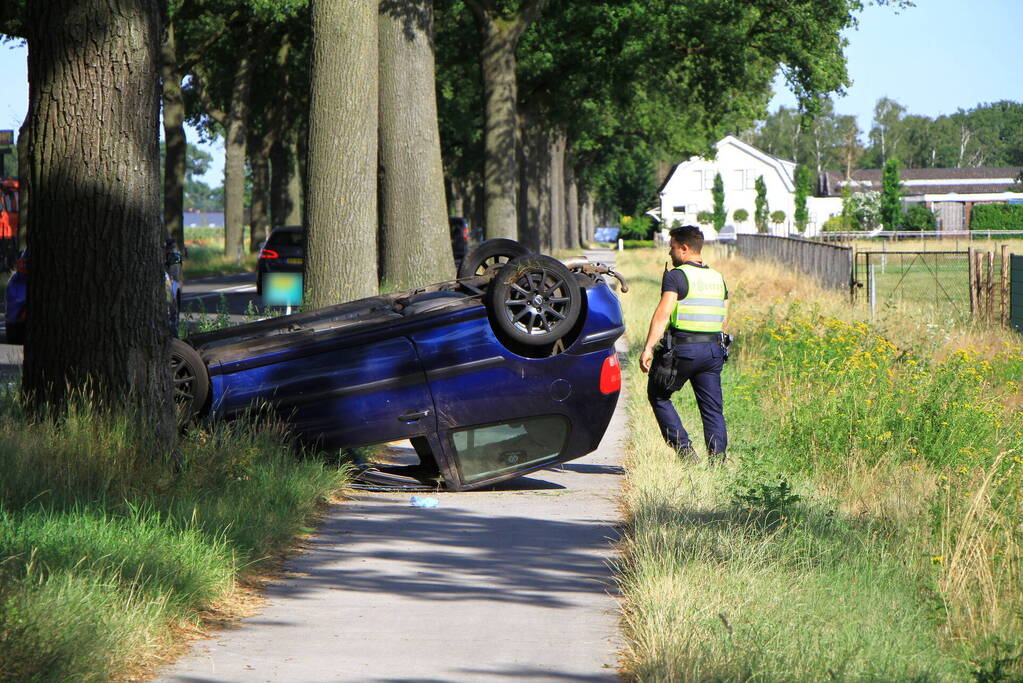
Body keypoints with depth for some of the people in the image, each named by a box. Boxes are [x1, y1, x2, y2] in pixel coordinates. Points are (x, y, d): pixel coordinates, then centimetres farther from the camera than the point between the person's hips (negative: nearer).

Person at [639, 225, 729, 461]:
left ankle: (684, 449, 1)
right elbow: (723, 319, 17)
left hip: (682, 349, -6)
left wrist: (648, 348, -18)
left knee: (658, 396, 10)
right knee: (713, 408, 7)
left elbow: (663, 313, -17)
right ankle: (717, 459, -1)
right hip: (714, 349, 6)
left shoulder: (676, 276, -9)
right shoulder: (717, 278, 14)